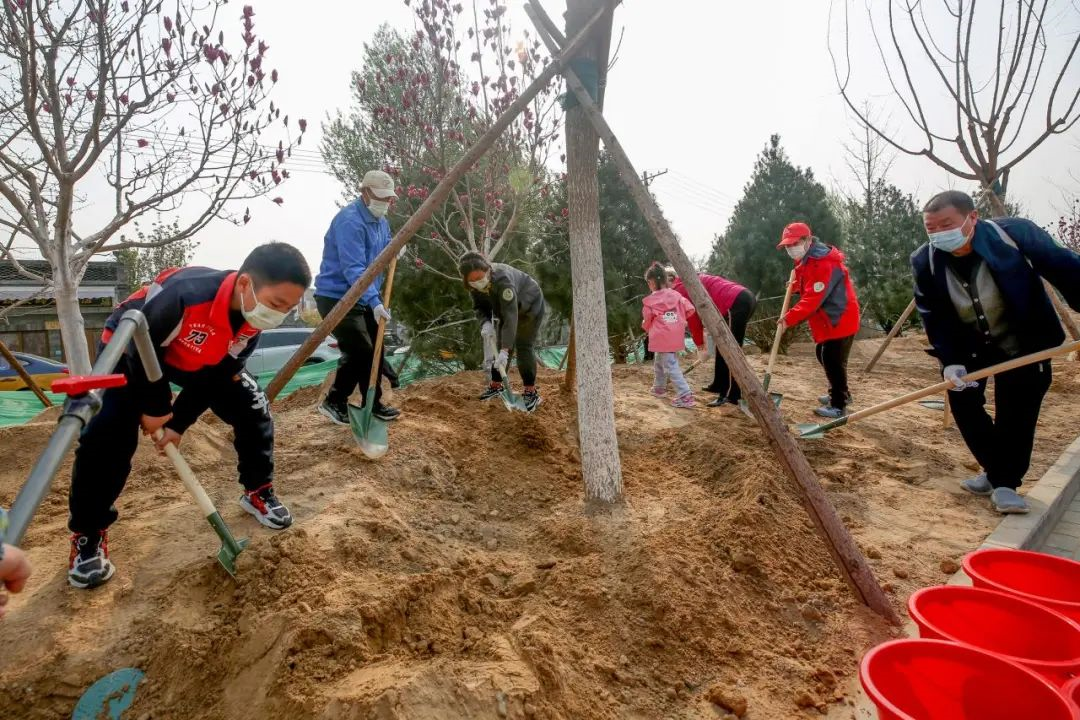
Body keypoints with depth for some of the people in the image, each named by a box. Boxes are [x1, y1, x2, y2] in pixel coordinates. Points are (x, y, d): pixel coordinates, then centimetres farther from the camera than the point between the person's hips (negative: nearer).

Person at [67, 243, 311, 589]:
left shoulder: (254, 318, -22)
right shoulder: (184, 294, -44)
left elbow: (217, 374, -12)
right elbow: (141, 350, -29)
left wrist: (179, 423, -12)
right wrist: (155, 409, -18)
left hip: (202, 359, 5)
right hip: (131, 348, -5)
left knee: (253, 410, -6)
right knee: (110, 435, -19)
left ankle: (258, 492, 14)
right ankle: (87, 536, 0)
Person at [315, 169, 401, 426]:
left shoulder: (380, 220, 9)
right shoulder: (350, 221, -22)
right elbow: (353, 269, -31)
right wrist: (375, 301, -39)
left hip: (362, 299, 9)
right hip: (336, 298, -9)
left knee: (373, 350, 11)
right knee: (360, 352, -10)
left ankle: (372, 405, 23)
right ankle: (334, 402, 7)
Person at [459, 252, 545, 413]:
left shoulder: (502, 279, -42)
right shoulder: (474, 285, -20)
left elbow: (511, 316, -46)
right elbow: (480, 307, -7)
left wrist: (505, 351, -50)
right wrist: (486, 323, -30)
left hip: (530, 306, -7)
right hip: (507, 308, 7)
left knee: (524, 345, -14)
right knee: (499, 344, 4)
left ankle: (531, 393, -8)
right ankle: (496, 385, 17)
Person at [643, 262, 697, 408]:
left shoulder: (649, 301, -7)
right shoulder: (676, 295, 6)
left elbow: (646, 323, 1)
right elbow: (690, 310, 1)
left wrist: (645, 326, 25)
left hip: (662, 339, -7)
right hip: (676, 338, 7)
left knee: (671, 367, -6)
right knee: (659, 363, 25)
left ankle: (685, 396, -13)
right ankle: (659, 388, 40)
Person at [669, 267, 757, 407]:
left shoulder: (680, 289, -3)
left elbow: (692, 318, -1)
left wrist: (700, 344, 10)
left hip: (736, 304, -10)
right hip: (745, 298, 10)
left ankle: (731, 395, -4)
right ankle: (719, 385, 29)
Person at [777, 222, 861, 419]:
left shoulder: (824, 263, -24)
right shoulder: (807, 260, 10)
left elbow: (813, 299, -29)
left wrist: (790, 318, -30)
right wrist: (796, 285, 1)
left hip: (840, 318, -10)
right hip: (827, 319, 10)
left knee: (833, 360, -6)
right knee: (825, 356, 19)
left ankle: (839, 405, 3)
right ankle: (839, 393, 35)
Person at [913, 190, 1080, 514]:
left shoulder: (1015, 234, -26)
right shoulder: (925, 261, -18)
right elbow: (932, 316, -14)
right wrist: (949, 361, -21)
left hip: (1023, 345, -3)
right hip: (968, 347, 3)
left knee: (1016, 414, -4)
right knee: (963, 402, 3)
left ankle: (1005, 483, 11)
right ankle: (996, 471, 22)